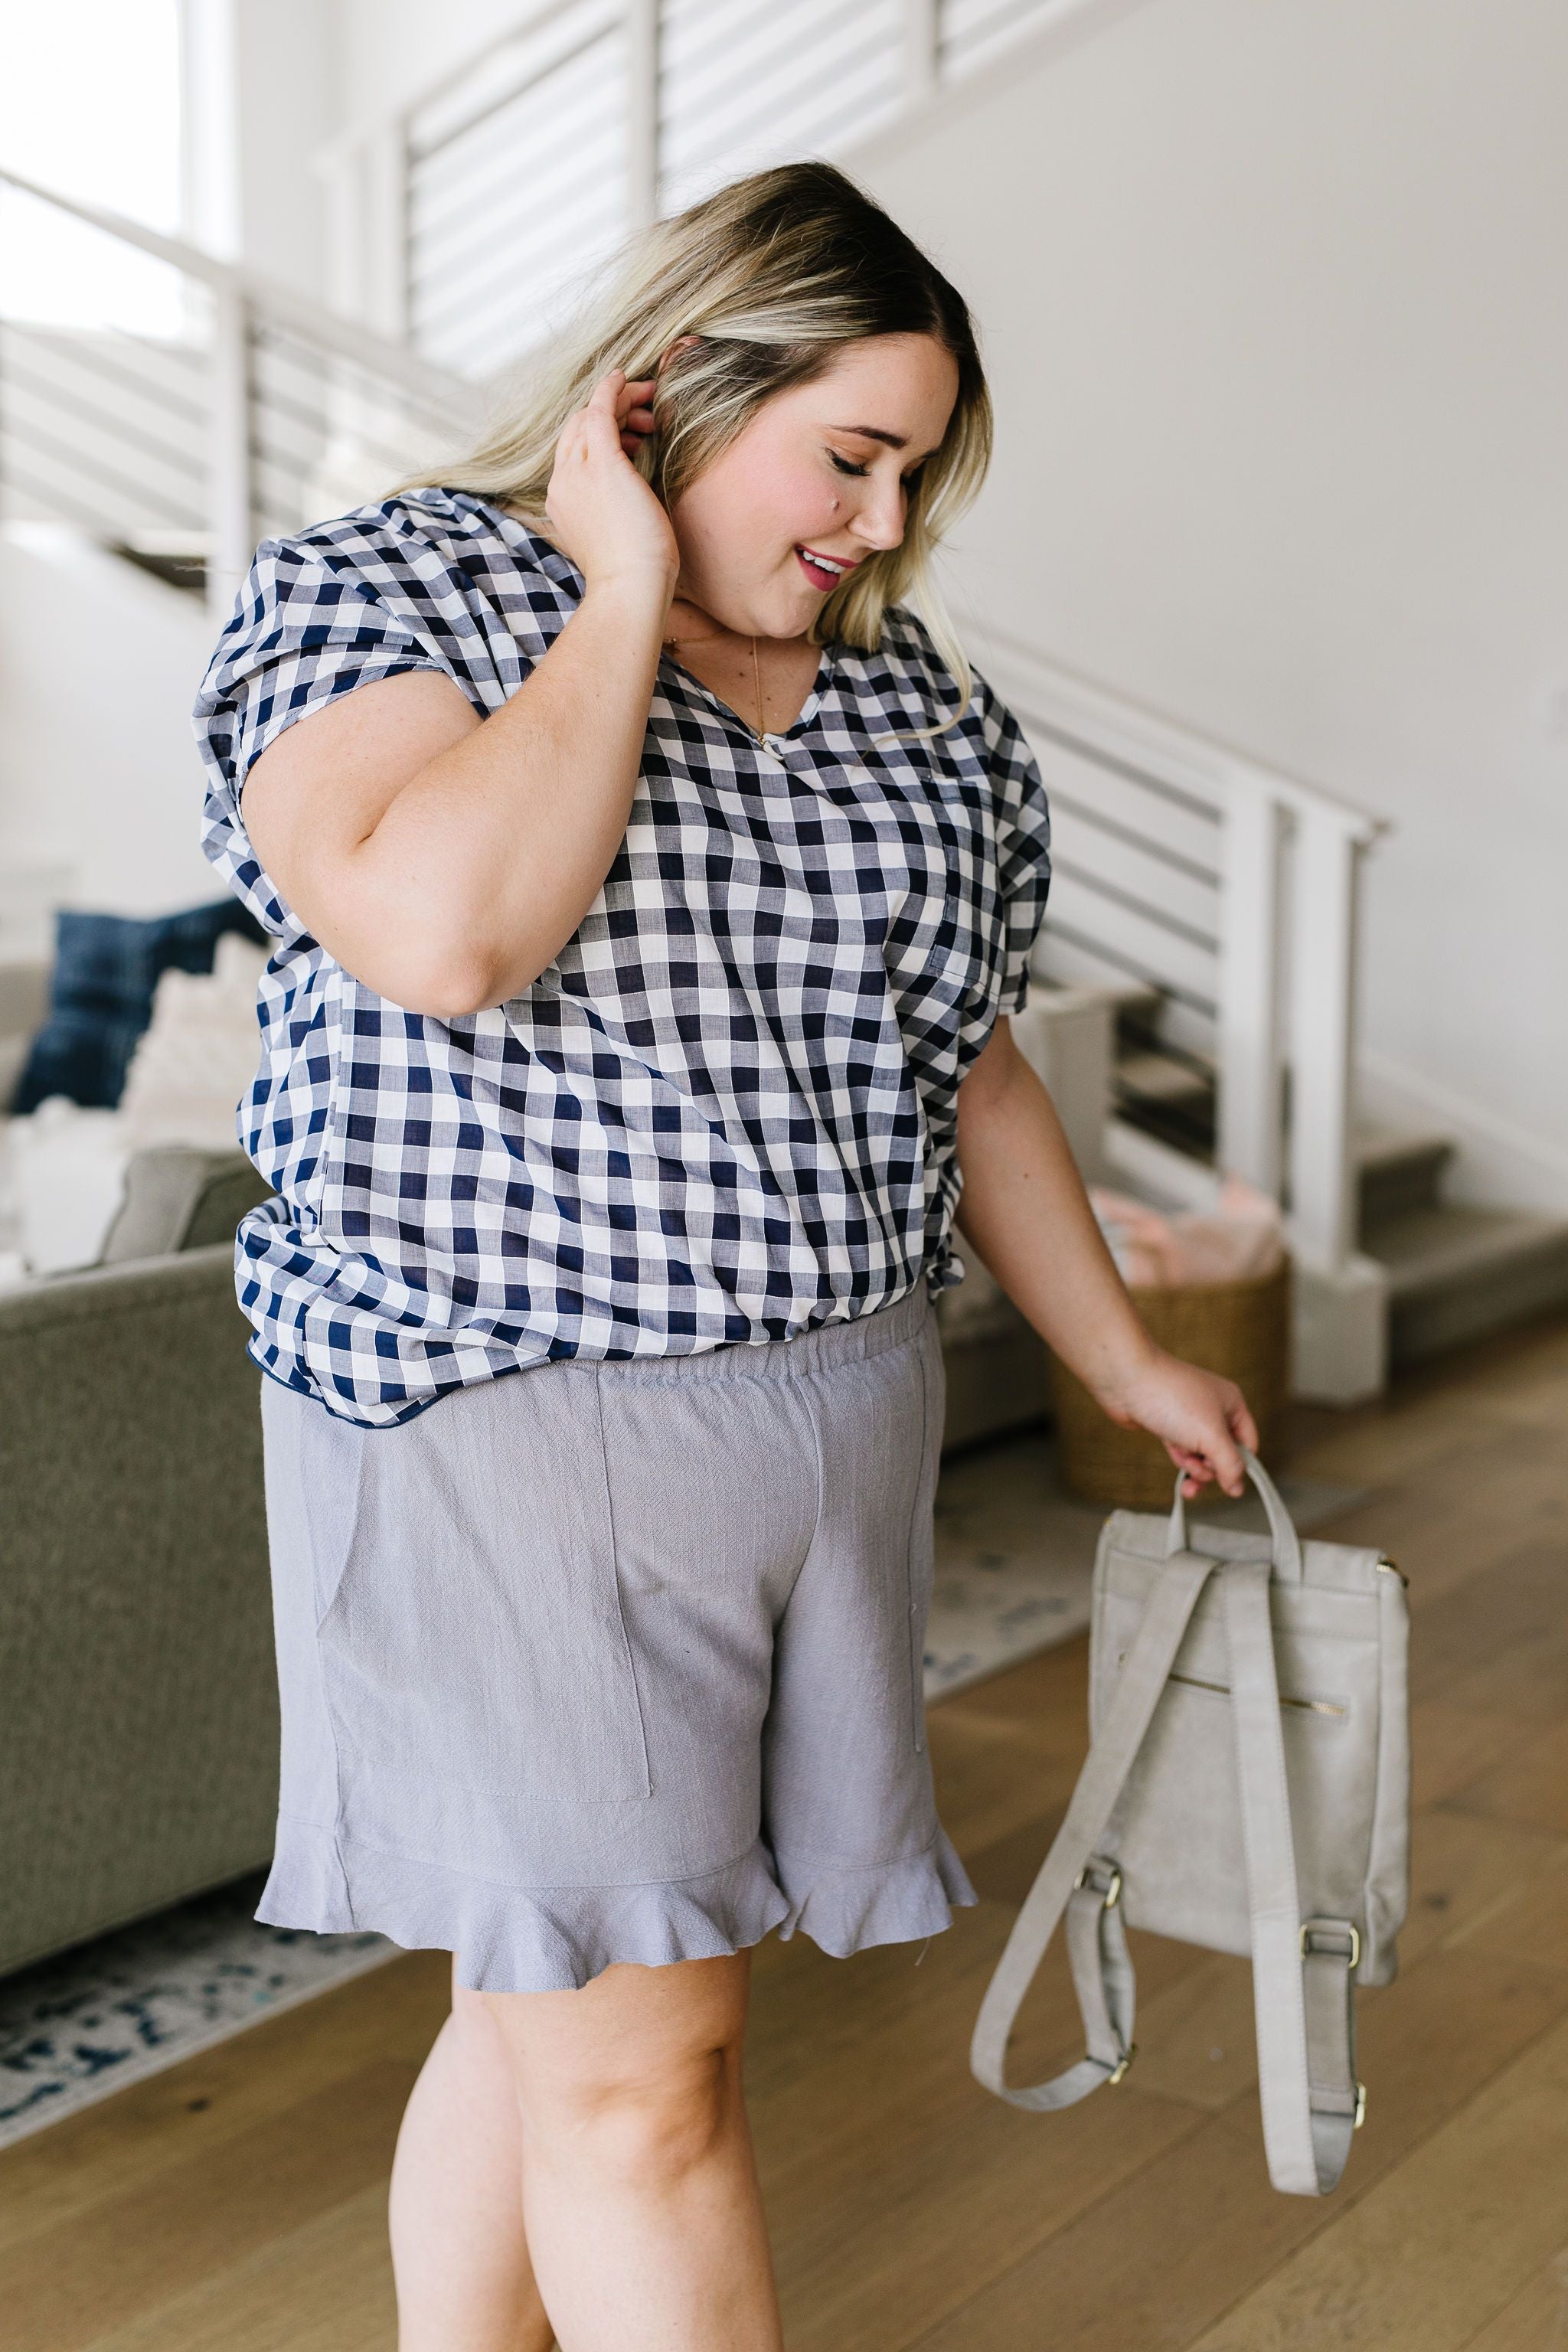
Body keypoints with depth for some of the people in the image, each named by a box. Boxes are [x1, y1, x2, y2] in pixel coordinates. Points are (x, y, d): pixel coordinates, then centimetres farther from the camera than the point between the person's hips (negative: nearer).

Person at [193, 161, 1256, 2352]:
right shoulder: (379, 588, -6)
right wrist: (623, 601, -15)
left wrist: (1125, 1360, 24)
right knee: (637, 2055, -3)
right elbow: (443, 933, -26)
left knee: (565, 2000, 12)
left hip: (838, 1419, 6)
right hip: (503, 1425, -5)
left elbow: (968, 1070, 19)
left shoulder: (923, 700, 11)